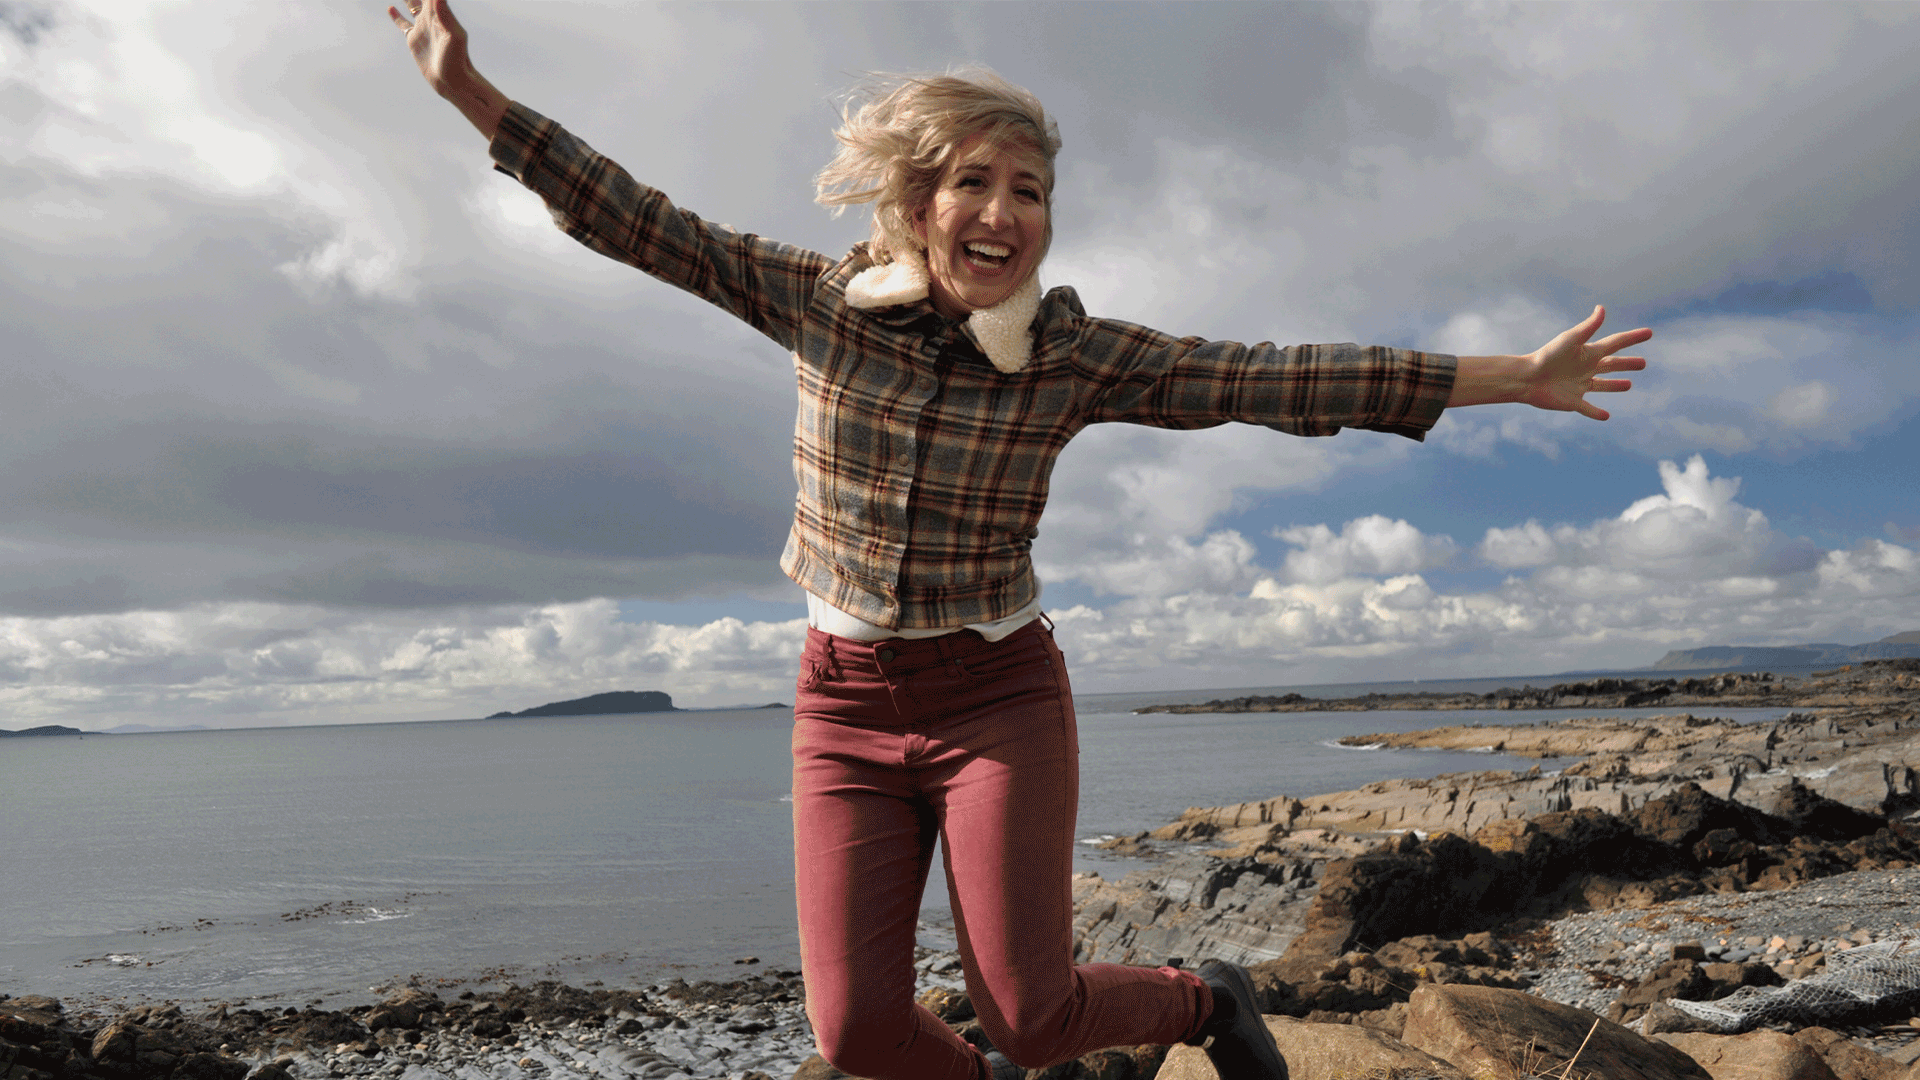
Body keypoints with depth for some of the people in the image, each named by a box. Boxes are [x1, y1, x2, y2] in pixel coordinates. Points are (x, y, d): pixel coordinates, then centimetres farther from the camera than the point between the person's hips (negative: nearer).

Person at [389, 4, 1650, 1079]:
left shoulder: (1074, 352, -10)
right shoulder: (822, 300, -5)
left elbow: (1283, 380, -12)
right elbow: (641, 222, -1)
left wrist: (1519, 376, -12)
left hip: (999, 697, -2)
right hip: (847, 704, 2)